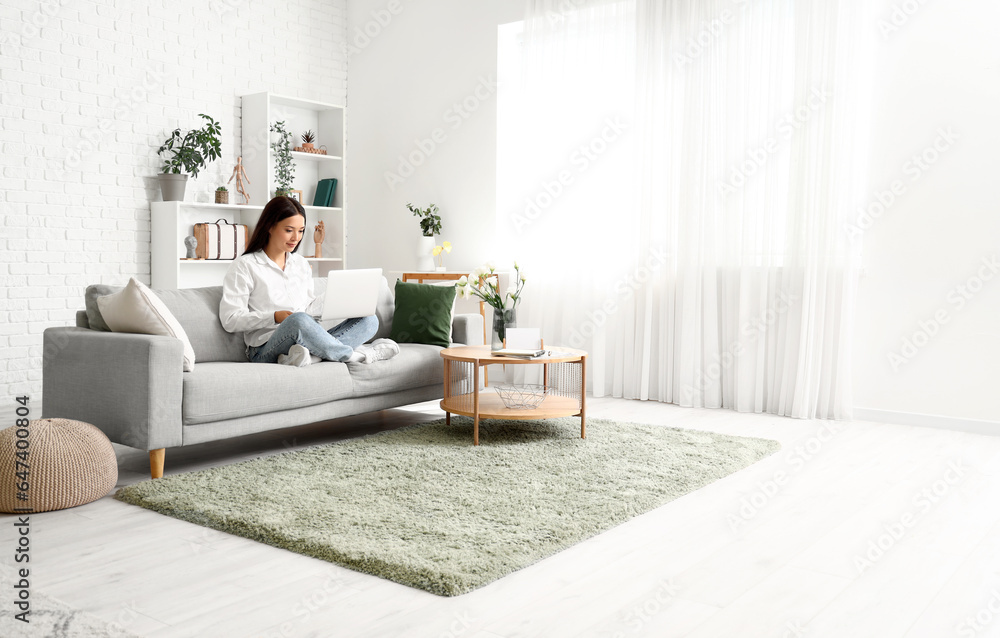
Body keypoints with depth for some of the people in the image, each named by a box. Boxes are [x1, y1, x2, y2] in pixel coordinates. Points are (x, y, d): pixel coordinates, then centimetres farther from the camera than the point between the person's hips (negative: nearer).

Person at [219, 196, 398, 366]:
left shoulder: (301, 264, 21)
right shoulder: (245, 266, 1)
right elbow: (230, 320, -6)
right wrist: (275, 317, -18)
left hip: (305, 340, 7)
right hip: (266, 350, -7)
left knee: (369, 320, -12)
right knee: (298, 320, -40)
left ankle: (311, 355, -35)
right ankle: (353, 354, -21)